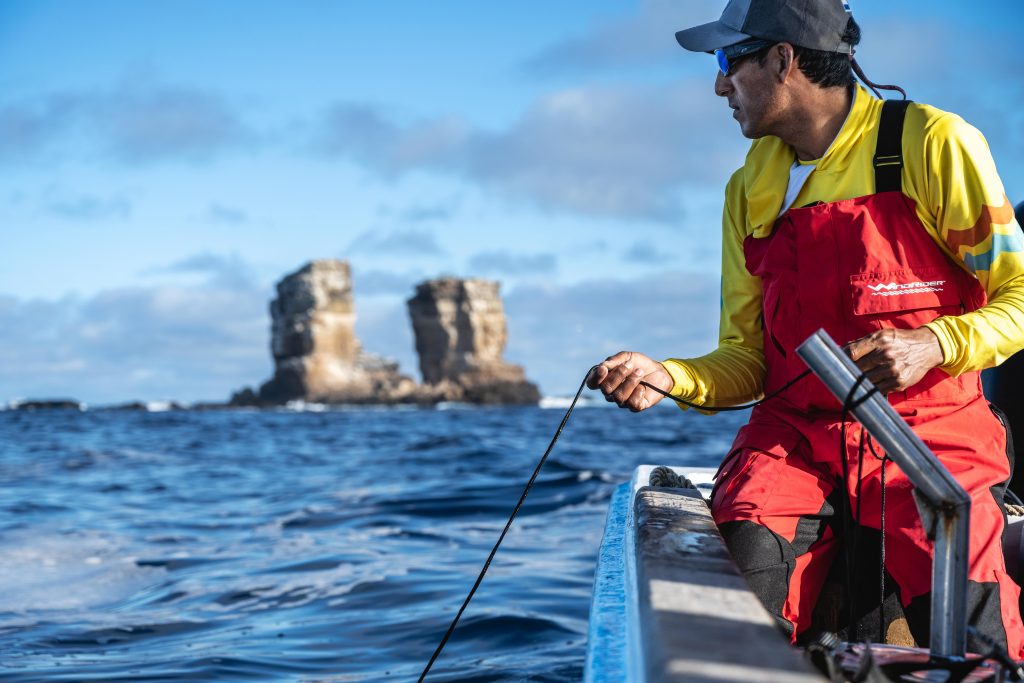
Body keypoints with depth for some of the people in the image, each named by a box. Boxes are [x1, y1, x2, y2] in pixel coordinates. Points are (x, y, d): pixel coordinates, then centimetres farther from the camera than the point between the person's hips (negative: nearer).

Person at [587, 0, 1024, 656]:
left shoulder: (932, 144, -3)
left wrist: (933, 344, -20)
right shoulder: (751, 189, 13)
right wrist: (668, 376, -7)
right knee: (744, 573, -26)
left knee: (971, 643, -26)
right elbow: (746, 357, 13)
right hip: (795, 436, 4)